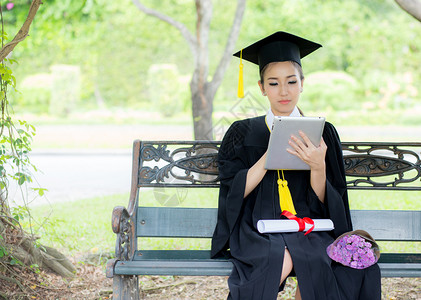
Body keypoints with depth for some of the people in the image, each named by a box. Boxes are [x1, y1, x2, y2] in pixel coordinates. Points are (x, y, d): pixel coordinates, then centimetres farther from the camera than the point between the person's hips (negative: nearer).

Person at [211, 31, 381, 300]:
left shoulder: (323, 133, 9)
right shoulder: (243, 134, 10)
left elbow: (325, 203, 4)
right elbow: (234, 192, -2)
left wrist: (318, 167, -16)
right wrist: (271, 154, -13)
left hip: (310, 229, 1)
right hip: (257, 231, -1)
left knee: (313, 260, -34)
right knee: (281, 259, -34)